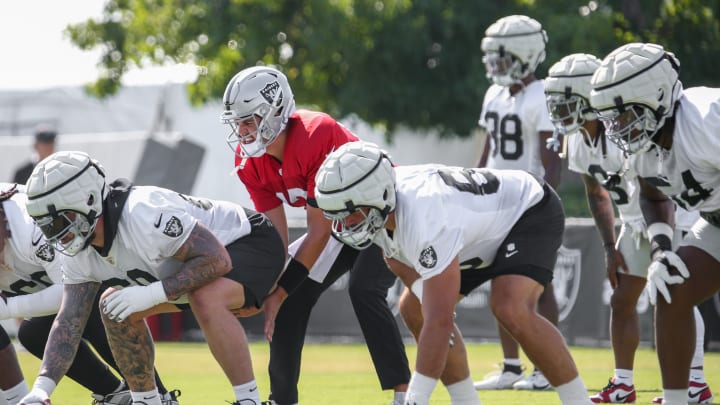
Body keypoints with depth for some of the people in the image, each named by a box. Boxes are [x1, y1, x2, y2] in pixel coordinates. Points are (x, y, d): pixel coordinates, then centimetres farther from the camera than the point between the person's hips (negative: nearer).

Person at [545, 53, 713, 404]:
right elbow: (597, 193, 10)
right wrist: (610, 249, 5)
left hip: (674, 216, -8)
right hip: (636, 222, 8)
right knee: (621, 301, 6)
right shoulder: (578, 139, -5)